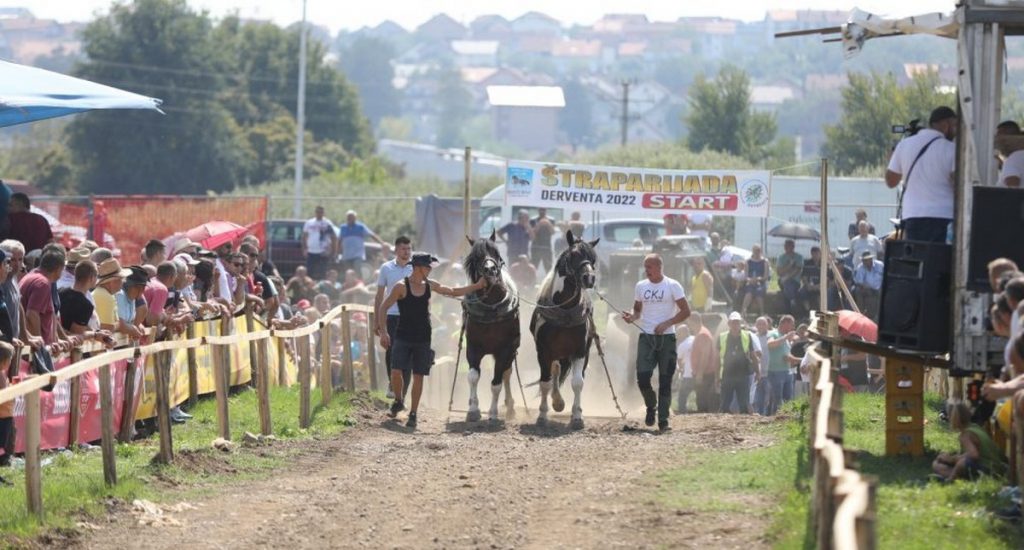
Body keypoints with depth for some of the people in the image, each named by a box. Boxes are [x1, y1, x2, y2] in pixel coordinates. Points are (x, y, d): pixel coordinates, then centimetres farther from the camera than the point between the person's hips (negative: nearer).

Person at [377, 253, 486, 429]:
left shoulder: (429, 285, 6)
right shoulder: (402, 287, -9)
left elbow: (453, 292, 18)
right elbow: (383, 308, -8)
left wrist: (477, 286, 13)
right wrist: (383, 332, -16)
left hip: (423, 338, 4)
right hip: (403, 337, -3)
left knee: (418, 376, 0)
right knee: (396, 371, -15)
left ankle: (413, 414, 9)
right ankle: (398, 401, 13)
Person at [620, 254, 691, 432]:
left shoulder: (672, 286, -2)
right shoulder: (641, 286, 10)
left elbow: (685, 311, -3)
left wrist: (667, 323, -15)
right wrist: (632, 317, -5)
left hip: (666, 337, -3)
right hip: (646, 337, 3)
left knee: (665, 380, -1)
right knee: (642, 376, -10)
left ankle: (663, 419, 4)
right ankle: (651, 406, 16)